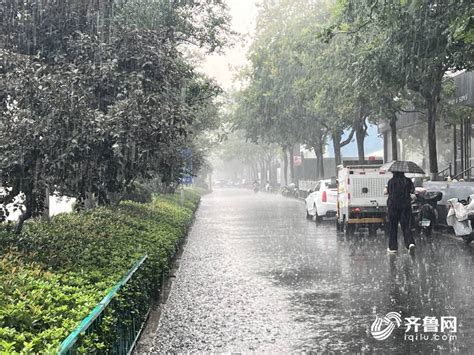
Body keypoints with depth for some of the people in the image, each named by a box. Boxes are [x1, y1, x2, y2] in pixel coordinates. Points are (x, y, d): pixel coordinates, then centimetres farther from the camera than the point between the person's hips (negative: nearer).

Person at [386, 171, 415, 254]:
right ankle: (410, 243, -17)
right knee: (406, 226, 5)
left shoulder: (391, 181, -6)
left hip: (393, 206, -1)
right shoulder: (408, 181, -2)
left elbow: (388, 191, 1)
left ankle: (393, 247, 11)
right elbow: (412, 190, 4)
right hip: (406, 206, 1)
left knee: (393, 227, 8)